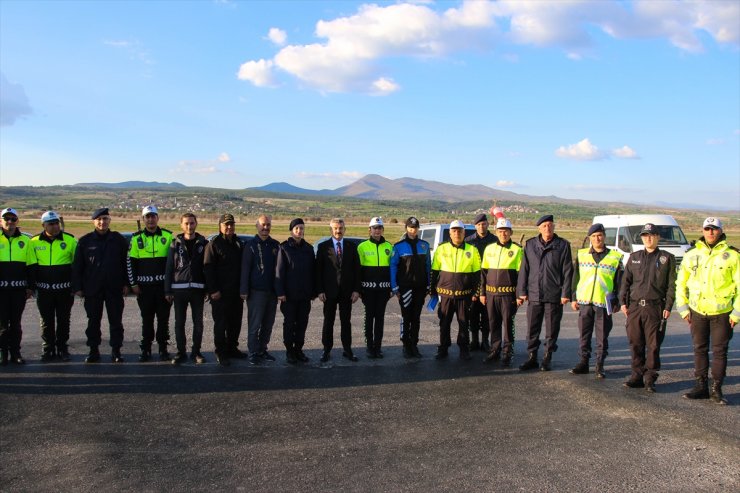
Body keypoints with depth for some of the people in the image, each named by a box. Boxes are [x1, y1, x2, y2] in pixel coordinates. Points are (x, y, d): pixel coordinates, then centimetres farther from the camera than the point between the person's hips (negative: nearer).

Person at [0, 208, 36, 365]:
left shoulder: (25, 241, 7)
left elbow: (30, 266, 9)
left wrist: (30, 287, 5)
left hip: (19, 288, 2)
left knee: (16, 322, 8)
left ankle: (15, 352, 15)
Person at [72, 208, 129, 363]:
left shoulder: (119, 239, 3)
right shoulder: (85, 241, 4)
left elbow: (126, 262, 6)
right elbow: (77, 266, 5)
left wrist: (126, 283, 1)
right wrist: (78, 287, 0)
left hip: (114, 288, -1)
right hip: (92, 289, 1)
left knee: (116, 321, 4)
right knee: (93, 321, 8)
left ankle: (116, 351, 12)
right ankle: (93, 351, 18)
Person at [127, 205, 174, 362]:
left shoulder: (168, 236, 4)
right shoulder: (137, 238, 5)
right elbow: (131, 262, 7)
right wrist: (133, 284, 1)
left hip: (163, 284, 0)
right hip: (144, 285, 1)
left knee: (163, 318, 4)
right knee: (146, 318, 6)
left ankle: (163, 348, 14)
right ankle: (146, 348, 15)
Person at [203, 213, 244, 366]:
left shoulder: (238, 244, 13)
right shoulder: (214, 244, -6)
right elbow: (208, 268, -11)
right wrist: (213, 290, -17)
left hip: (236, 292, 6)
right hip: (220, 293, -6)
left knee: (235, 322, 12)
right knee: (221, 323, 0)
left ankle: (232, 348, 24)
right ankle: (221, 352, 8)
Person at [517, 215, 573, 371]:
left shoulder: (563, 245, 0)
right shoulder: (530, 245, 7)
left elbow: (567, 271, -2)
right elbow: (524, 269, 8)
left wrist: (566, 293, -7)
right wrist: (522, 291, 4)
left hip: (554, 295, -2)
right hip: (534, 294, 2)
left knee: (552, 329, 6)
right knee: (532, 329, 8)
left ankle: (547, 358, 19)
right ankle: (532, 357, 20)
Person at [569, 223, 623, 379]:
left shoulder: (615, 257, 3)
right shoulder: (581, 255, 8)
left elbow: (619, 282, 6)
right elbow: (575, 278, 11)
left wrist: (617, 302, 2)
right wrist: (574, 298, 7)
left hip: (604, 302, -2)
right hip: (584, 301, 2)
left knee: (602, 336, 4)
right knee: (584, 335, 7)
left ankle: (600, 365, 13)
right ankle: (583, 362, 16)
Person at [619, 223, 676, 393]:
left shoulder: (667, 258, 4)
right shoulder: (634, 257, 13)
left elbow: (671, 285, 1)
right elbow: (625, 281, 13)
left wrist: (668, 307, -6)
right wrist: (623, 302, 4)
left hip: (655, 307, -3)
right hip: (634, 306, 3)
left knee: (653, 345, 0)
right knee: (635, 344, 6)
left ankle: (650, 378, 8)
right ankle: (637, 375, 15)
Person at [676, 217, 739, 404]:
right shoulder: (692, 254, 5)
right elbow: (681, 282, 10)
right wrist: (683, 308, 5)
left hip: (722, 312, -3)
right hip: (697, 311, 3)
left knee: (719, 351, 4)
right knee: (699, 349, 9)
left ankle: (716, 389, 14)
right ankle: (701, 386, 19)